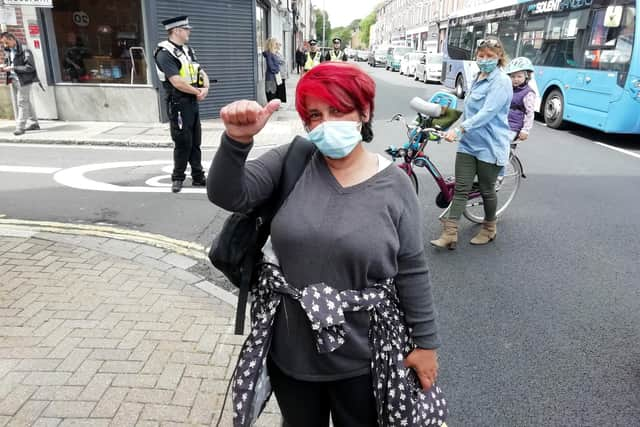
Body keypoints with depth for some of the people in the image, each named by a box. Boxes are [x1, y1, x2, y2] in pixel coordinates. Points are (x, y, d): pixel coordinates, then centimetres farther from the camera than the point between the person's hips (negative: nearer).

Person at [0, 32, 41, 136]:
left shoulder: (24, 50, -14)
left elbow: (30, 67, -18)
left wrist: (12, 68, -20)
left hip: (24, 80, -8)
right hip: (13, 80, 8)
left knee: (22, 103, -5)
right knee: (26, 102, 13)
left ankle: (20, 127, 0)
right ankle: (35, 123, 22)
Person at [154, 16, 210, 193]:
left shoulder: (187, 51, 16)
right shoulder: (165, 54, -12)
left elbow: (201, 73, 13)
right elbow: (177, 82, -21)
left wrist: (205, 89, -8)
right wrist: (197, 92, -10)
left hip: (193, 102, 8)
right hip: (178, 104, -8)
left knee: (195, 142, 11)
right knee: (183, 143, -3)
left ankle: (198, 177, 20)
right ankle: (177, 178, 11)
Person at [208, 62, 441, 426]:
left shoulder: (394, 184, -10)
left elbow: (412, 271, -6)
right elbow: (228, 196, -15)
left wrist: (425, 342, -1)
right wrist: (237, 140, -32)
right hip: (290, 351, 2)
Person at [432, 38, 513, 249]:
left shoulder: (501, 81, -12)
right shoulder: (479, 79, 14)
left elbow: (487, 112, -25)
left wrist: (459, 129, -34)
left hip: (490, 146, -7)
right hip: (469, 143, 7)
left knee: (487, 190, 8)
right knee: (460, 189, 0)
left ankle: (489, 229, 29)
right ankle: (449, 233, -1)